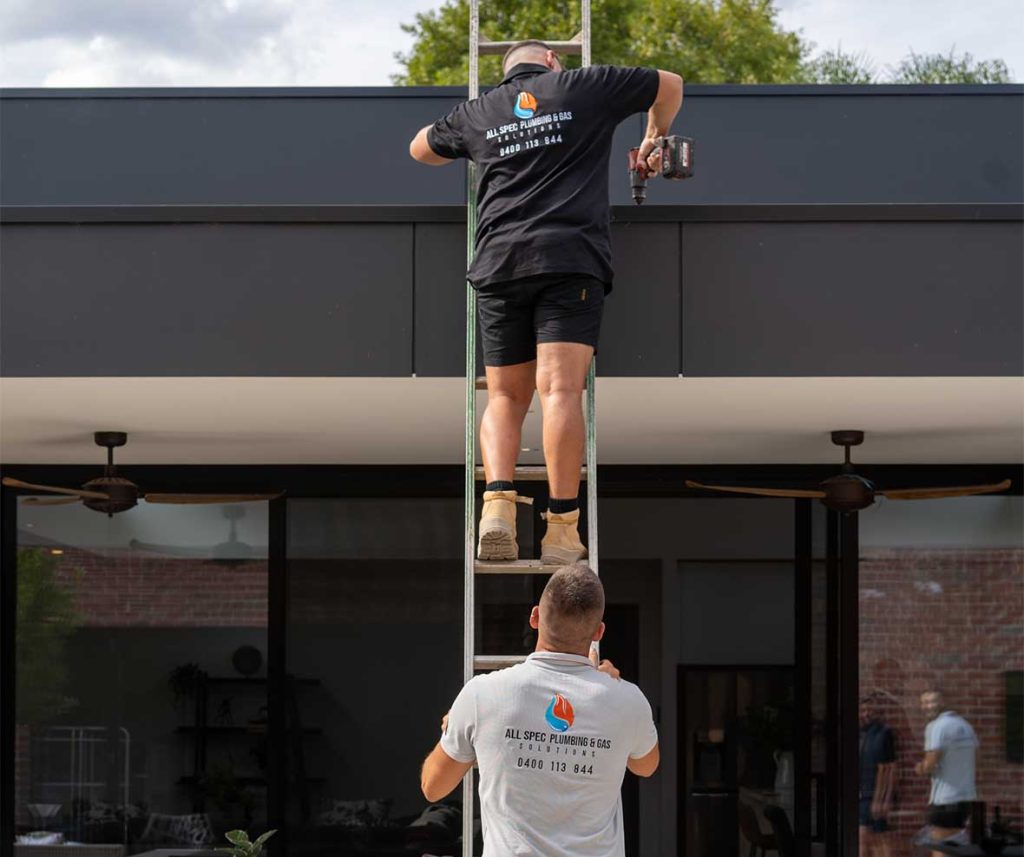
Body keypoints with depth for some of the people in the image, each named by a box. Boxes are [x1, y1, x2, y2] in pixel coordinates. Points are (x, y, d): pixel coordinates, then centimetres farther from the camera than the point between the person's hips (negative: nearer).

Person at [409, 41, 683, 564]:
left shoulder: (476, 113, 18)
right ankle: (561, 527, -16)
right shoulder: (583, 87, 13)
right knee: (561, 389, -9)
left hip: (499, 261, 2)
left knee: (505, 396, 9)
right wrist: (652, 141, 44)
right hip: (571, 257, -2)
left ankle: (498, 504, -13)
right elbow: (670, 86, 28)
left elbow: (420, 149, 38)